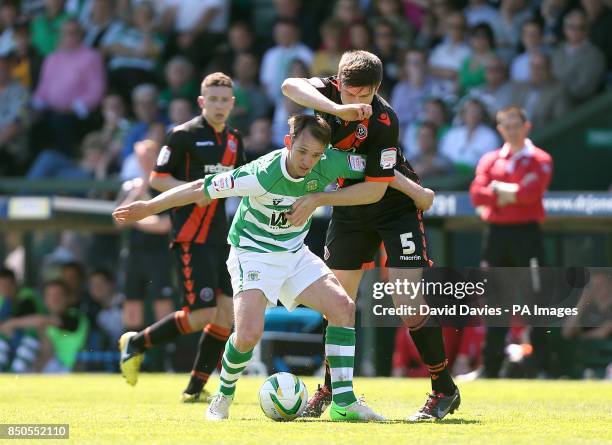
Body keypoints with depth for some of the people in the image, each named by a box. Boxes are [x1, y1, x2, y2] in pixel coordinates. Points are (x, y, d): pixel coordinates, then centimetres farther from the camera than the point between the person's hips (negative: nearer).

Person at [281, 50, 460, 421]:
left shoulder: (383, 122, -30)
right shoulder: (330, 91, -15)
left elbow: (375, 190, -27)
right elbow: (290, 86, -35)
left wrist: (319, 200, -30)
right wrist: (338, 110, -46)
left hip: (395, 203, -5)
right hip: (350, 207, 5)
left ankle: (445, 390, -3)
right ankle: (332, 389, 17)